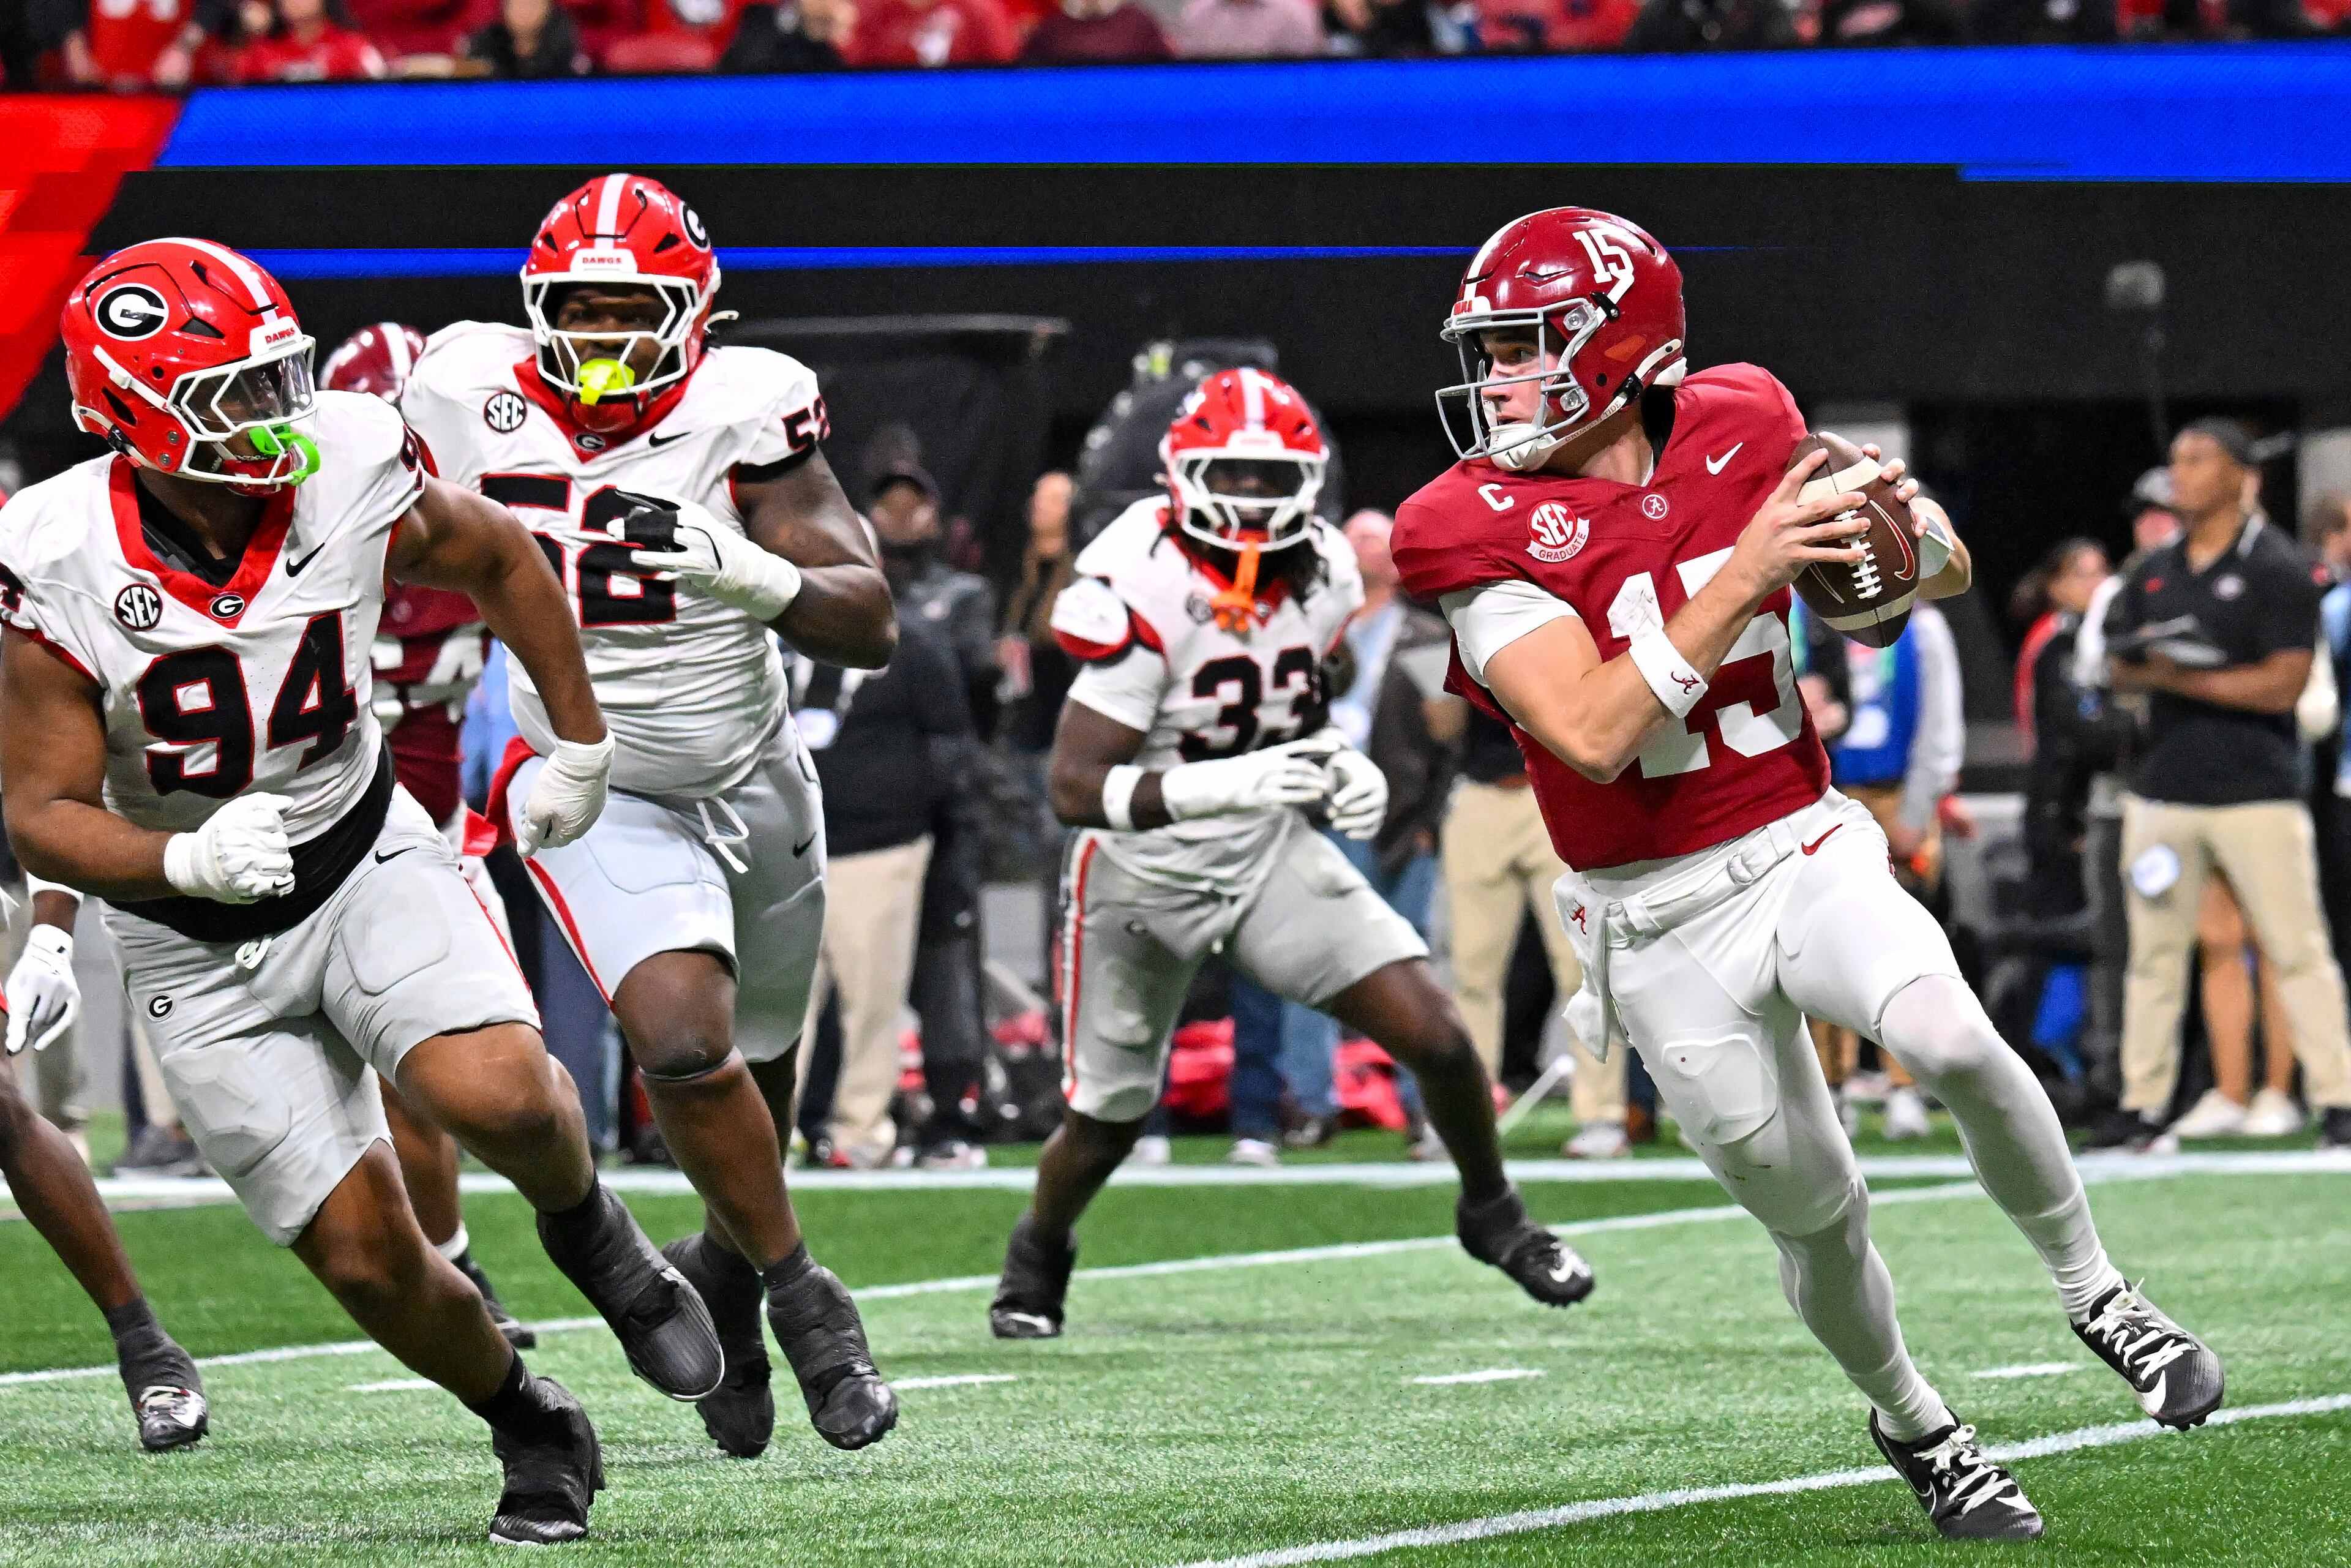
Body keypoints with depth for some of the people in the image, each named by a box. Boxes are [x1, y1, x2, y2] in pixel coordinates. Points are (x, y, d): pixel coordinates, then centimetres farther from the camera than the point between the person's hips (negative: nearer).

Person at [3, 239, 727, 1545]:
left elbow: (501, 560, 6)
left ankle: (589, 1228, 6)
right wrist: (187, 860, -35)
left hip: (366, 857, 1)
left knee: (496, 1093, -28)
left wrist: (580, 745, 11)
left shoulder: (350, 482, -16)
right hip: (200, 946, -1)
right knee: (367, 1256, -3)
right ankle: (533, 1434, 25)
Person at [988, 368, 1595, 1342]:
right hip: (1144, 868, -4)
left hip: (1268, 850, 4)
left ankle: (1491, 1214, 17)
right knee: (1107, 1122, 8)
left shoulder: (1322, 575, -6)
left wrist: (1341, 769, -6)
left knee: (1433, 1034, -10)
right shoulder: (1142, 590, -26)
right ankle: (1038, 1254, 41)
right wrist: (1225, 785, -40)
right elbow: (1076, 786, -29)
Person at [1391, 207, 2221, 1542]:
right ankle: (1916, 1430, 34)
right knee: (1817, 1218, 7)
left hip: (1807, 855, 1)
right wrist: (1744, 573, -29)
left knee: (1952, 1041, -28)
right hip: (1664, 928, -1)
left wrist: (1903, 522, -15)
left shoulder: (1739, 436, -2)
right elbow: (1592, 734, -25)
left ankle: (2096, 1293, -7)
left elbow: (1950, 579, 10)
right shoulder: (1487, 527, -12)